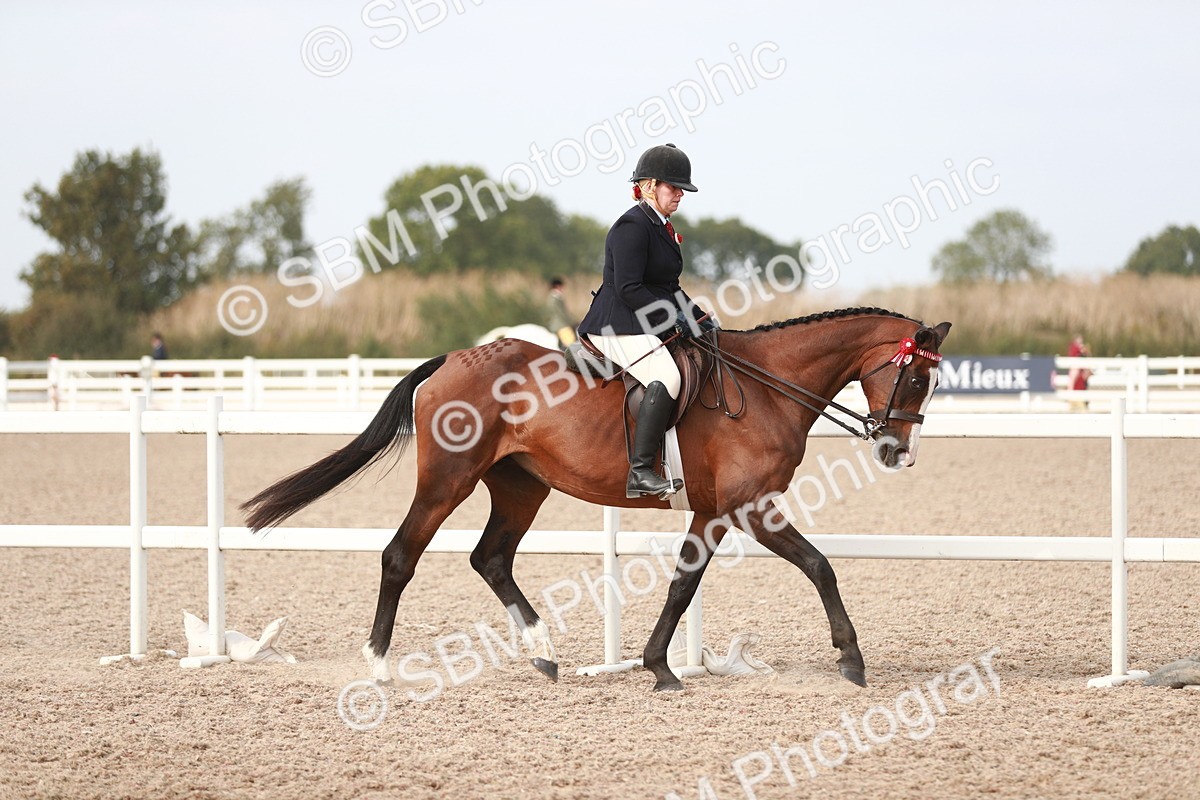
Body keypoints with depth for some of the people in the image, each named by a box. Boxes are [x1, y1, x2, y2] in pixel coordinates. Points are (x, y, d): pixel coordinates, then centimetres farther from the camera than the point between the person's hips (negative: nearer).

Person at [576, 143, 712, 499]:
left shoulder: (660, 226, 18)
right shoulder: (633, 226, -14)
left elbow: (668, 287, 24)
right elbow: (628, 288, -21)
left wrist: (698, 318, 12)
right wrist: (674, 317, -20)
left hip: (647, 323, 11)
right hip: (619, 326, -11)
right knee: (666, 378, -29)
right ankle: (640, 472, -32)